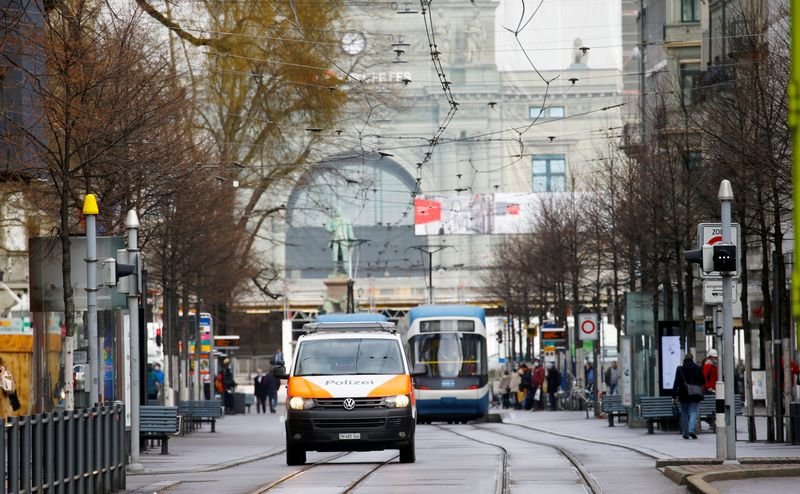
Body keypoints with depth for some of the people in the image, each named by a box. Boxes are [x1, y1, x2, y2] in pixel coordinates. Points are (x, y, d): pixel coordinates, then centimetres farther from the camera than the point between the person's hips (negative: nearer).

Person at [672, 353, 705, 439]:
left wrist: (674, 396, -4)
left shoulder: (680, 369, -3)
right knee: (693, 412, 0)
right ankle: (691, 430, -22)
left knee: (684, 413, 11)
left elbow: (676, 383, -6)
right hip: (694, 396, 0)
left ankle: (685, 432, 11)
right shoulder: (697, 368, 1)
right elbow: (702, 382, 9)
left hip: (683, 395, 0)